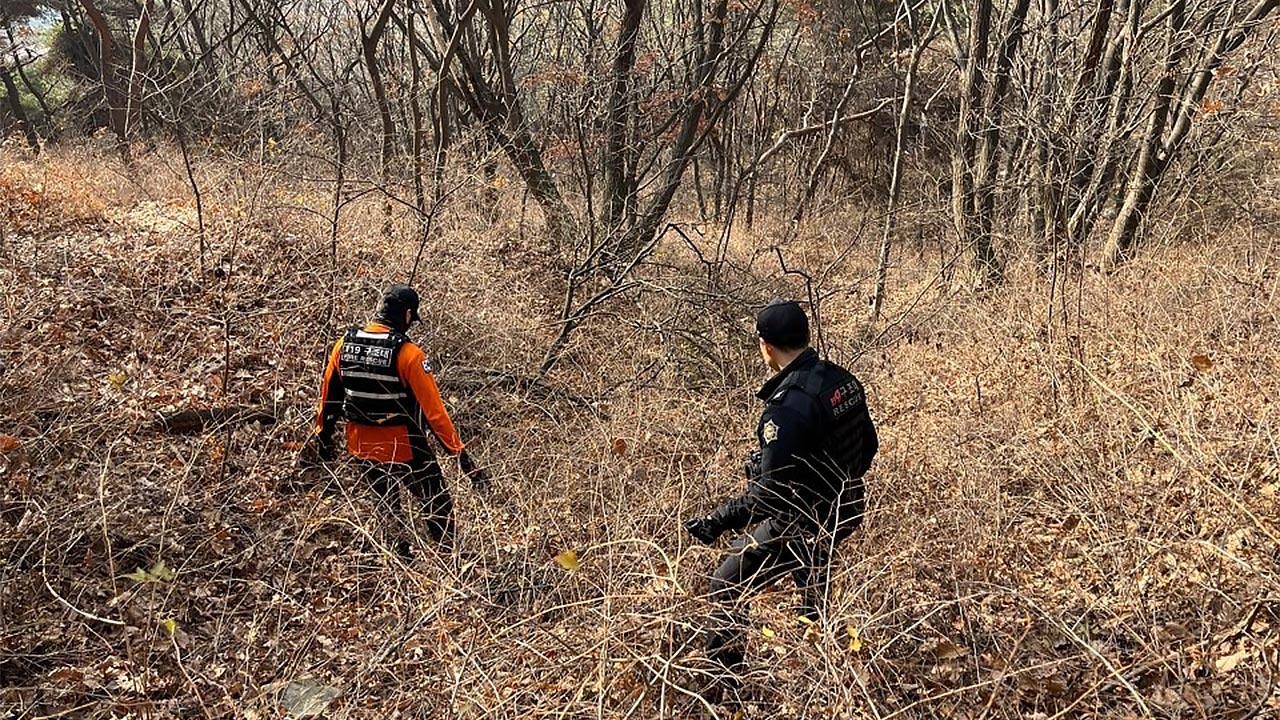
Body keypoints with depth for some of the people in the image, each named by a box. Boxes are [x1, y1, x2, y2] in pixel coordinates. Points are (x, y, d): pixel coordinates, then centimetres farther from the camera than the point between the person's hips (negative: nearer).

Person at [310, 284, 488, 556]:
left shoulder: (345, 344, -3)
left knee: (386, 507, 27)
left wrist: (323, 435, 24)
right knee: (439, 507, 9)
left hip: (361, 445, 6)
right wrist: (460, 453, -19)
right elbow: (433, 410, -22)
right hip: (403, 447, -6)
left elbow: (328, 395, 8)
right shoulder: (408, 354, -20)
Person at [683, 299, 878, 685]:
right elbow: (868, 445, 10)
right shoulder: (843, 380, -4)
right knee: (813, 592, 31)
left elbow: (771, 492, -30)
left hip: (798, 524, -8)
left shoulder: (787, 405, -30)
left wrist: (715, 522, -22)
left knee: (727, 587, 7)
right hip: (843, 511, 9)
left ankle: (722, 687, 14)